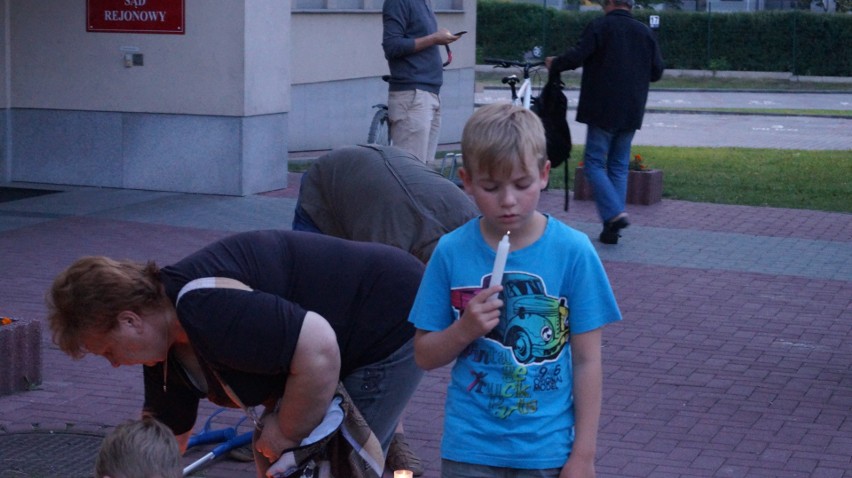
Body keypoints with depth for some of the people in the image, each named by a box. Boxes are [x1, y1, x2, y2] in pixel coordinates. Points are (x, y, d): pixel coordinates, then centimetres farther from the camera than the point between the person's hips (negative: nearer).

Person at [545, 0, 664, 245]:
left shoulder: (599, 26, -6)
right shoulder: (645, 32, 10)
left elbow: (576, 57, -15)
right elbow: (657, 71, 10)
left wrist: (554, 64, 4)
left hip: (603, 110, -5)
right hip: (631, 112, 5)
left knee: (594, 164, 0)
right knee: (619, 167, 10)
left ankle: (615, 214, -18)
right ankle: (612, 229, 7)